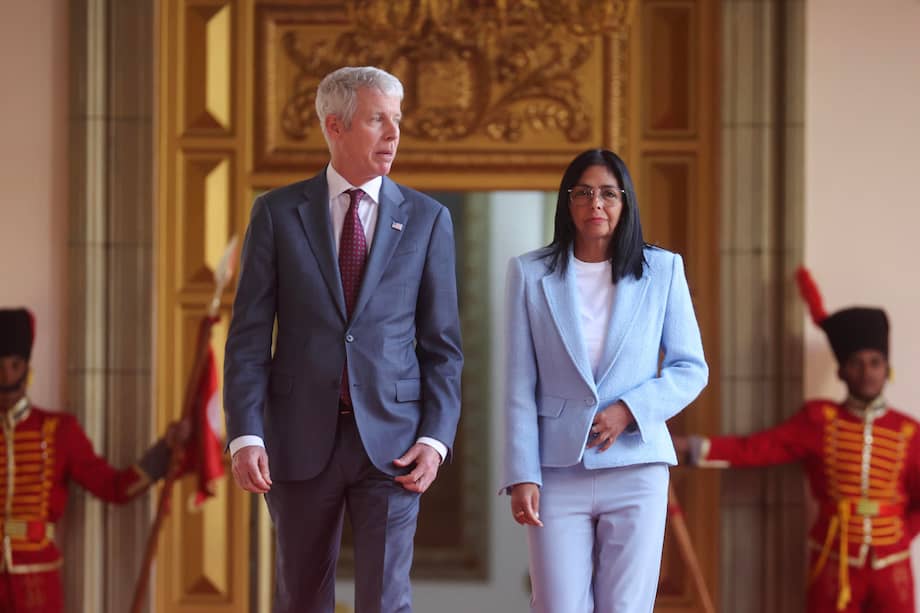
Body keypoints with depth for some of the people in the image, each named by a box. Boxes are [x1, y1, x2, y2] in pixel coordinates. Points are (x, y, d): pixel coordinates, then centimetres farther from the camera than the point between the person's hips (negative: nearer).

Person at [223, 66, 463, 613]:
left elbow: (443, 343, 5)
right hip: (301, 440, 1)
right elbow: (249, 337, 0)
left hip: (390, 443, 0)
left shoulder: (427, 218, 5)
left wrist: (435, 438, -6)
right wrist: (245, 436, -10)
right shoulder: (278, 213, 2)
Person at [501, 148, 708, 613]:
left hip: (636, 469, 1)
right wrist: (522, 476, -5)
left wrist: (629, 409, -10)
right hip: (558, 472, 0)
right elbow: (520, 386, 2)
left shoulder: (662, 270, 5)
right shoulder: (531, 273, 4)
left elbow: (691, 368, 7)